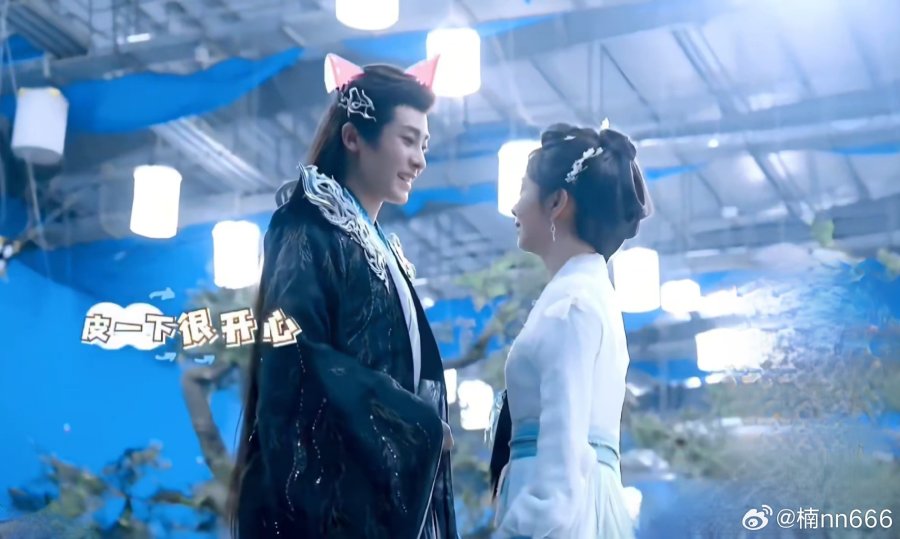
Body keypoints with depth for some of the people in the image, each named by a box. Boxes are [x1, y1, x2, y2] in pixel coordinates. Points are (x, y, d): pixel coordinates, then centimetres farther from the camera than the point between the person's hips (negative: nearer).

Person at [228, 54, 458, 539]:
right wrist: (418, 424, -15)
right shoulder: (310, 235, -5)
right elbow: (300, 363, -18)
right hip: (327, 496, -8)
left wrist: (424, 428, 4)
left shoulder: (381, 250, 21)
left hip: (383, 496, 8)